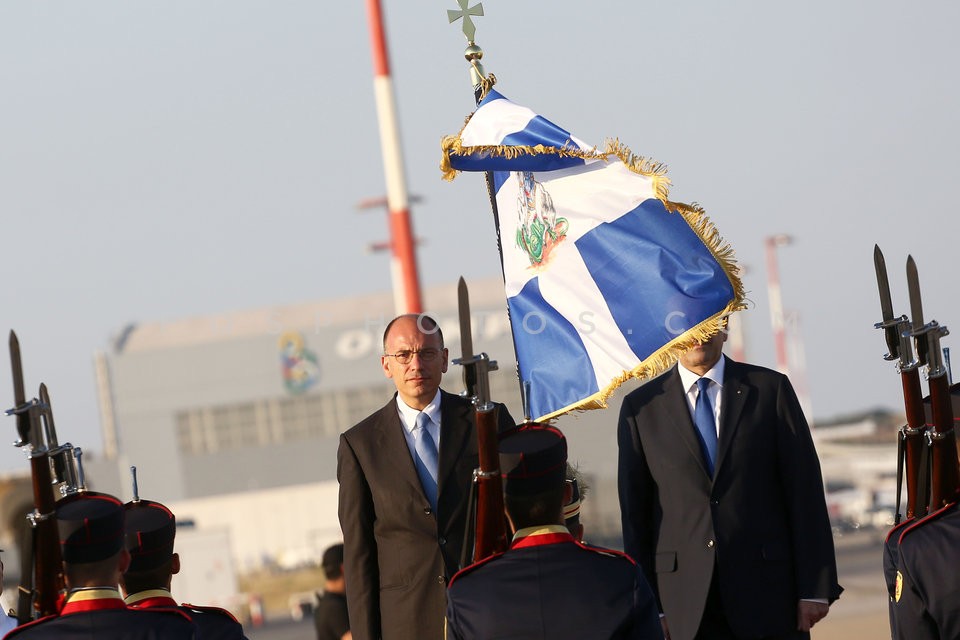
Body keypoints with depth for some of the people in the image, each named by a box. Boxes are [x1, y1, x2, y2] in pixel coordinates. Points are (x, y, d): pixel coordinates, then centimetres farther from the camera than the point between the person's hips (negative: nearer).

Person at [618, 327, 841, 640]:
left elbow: (805, 492, 2)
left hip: (767, 590, 0)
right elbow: (634, 512, 7)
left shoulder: (771, 389, 5)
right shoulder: (640, 406, 7)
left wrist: (815, 589, -4)